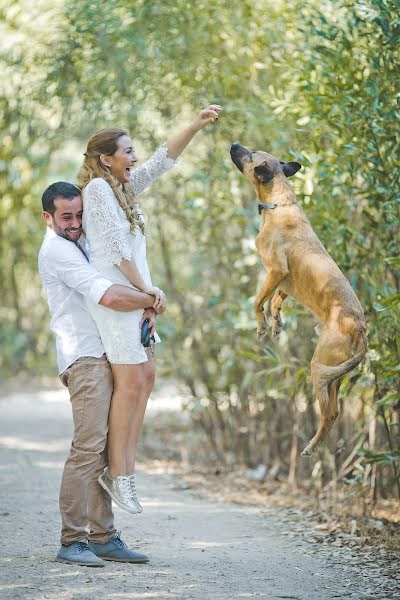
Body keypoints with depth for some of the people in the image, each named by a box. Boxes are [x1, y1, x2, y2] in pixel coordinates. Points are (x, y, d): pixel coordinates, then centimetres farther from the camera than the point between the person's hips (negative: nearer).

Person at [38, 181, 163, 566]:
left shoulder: (79, 244, 21)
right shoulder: (57, 250, -10)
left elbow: (109, 292, 25)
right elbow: (109, 296, -21)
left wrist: (145, 309, 4)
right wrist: (151, 301, -6)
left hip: (102, 356, 10)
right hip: (84, 358, -10)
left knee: (103, 450, 7)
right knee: (88, 448, -14)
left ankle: (103, 537, 9)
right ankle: (72, 541, -12)